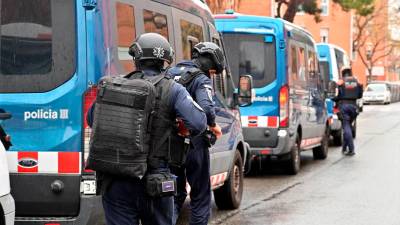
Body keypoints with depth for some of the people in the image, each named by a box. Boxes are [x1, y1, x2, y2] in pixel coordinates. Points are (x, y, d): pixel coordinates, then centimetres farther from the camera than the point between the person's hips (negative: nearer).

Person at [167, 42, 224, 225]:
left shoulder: (171, 73, 10)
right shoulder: (202, 80, -10)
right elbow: (206, 108, -27)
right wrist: (213, 125, -9)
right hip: (193, 144, -6)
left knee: (175, 193, 17)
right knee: (201, 195, 10)